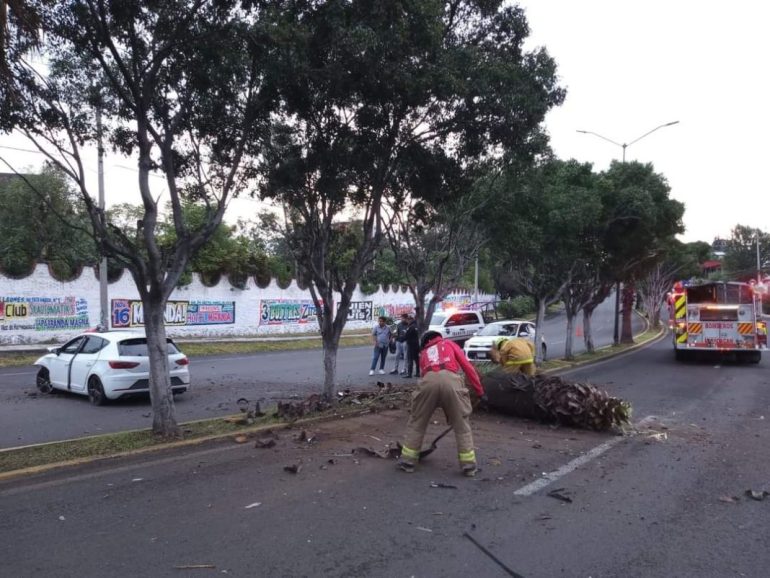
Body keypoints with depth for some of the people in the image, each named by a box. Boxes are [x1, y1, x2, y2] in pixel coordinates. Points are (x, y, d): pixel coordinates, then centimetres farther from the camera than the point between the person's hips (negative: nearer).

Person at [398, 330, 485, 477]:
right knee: (462, 425, 14)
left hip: (429, 381, 1)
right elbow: (467, 366, 20)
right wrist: (479, 390, 22)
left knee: (416, 422, 19)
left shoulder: (423, 353, 37)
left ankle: (407, 461, 24)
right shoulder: (449, 343, 31)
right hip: (450, 379, -1)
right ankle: (469, 465, 16)